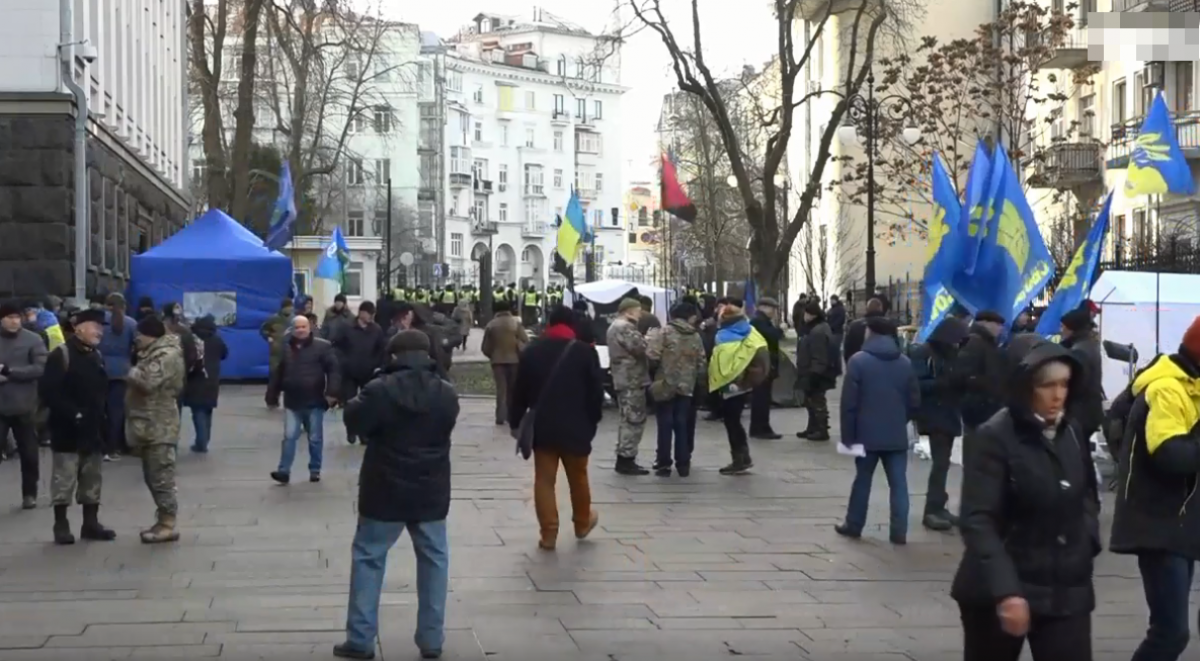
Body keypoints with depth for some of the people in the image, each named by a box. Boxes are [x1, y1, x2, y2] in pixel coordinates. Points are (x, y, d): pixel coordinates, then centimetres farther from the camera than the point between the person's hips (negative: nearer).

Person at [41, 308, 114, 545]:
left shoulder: (96, 356, 13)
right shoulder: (60, 355, -11)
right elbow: (47, 391, -17)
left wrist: (101, 416, 6)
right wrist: (72, 414, -21)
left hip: (93, 430, 7)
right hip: (68, 431, -7)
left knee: (92, 480, 11)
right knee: (64, 480, -2)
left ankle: (91, 524, 19)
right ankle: (61, 526, 5)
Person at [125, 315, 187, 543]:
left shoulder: (166, 355, -16)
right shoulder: (154, 353, 18)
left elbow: (147, 381, -27)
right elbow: (142, 380, 22)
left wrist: (132, 373, -9)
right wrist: (135, 375, 2)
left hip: (158, 426, -11)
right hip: (149, 425, 11)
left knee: (161, 476, -9)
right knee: (153, 476, 13)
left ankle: (168, 525, -6)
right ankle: (163, 520, 19)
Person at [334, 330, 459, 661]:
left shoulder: (379, 390, -15)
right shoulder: (447, 394, -1)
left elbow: (354, 423, -4)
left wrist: (356, 402, 14)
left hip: (386, 491, -3)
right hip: (431, 492, 3)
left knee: (368, 559, 8)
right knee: (434, 560, 13)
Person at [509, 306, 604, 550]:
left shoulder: (531, 351, 2)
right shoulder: (585, 352, -4)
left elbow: (519, 391, 4)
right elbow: (596, 393, -3)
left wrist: (515, 422, 14)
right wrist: (592, 423, 7)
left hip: (541, 427, 1)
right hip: (575, 428, -1)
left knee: (544, 479, 4)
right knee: (578, 477, 17)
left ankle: (548, 534, 1)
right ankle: (582, 523, 34)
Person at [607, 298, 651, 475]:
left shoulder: (615, 326, 20)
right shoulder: (625, 327, -15)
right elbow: (639, 348, -22)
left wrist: (645, 340, 10)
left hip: (624, 378, 11)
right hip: (632, 379, -11)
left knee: (628, 419, 16)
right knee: (634, 420, -8)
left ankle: (623, 458, 19)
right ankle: (626, 459, -8)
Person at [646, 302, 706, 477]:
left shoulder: (665, 332, -6)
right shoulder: (696, 336, 6)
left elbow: (652, 354, -15)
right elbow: (702, 364, 7)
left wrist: (652, 340, 5)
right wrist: (697, 379, 23)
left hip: (665, 385, -3)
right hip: (686, 386, 3)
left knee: (665, 425, 1)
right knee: (682, 425, 9)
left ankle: (663, 464, 2)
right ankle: (683, 464, 8)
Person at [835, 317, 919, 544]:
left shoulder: (858, 360, -8)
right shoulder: (905, 362, 5)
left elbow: (849, 402, -10)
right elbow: (914, 400, 6)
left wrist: (848, 434, -4)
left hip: (867, 433, -2)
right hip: (897, 434, 2)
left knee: (863, 480, 11)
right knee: (898, 483, 2)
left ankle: (853, 525, 20)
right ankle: (899, 531, -1)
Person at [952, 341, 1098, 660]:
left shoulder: (1071, 433, 5)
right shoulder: (994, 437, -13)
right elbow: (978, 521, -20)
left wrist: (1087, 541, 4)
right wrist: (1005, 590, -30)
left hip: (1066, 591, 4)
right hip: (1000, 591, -4)